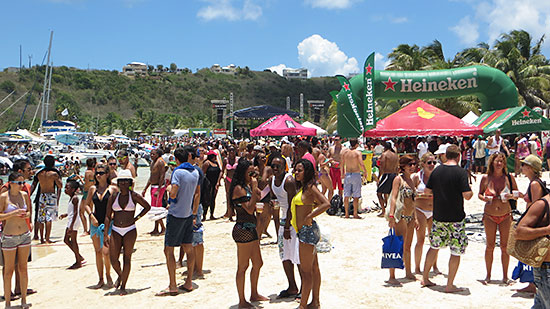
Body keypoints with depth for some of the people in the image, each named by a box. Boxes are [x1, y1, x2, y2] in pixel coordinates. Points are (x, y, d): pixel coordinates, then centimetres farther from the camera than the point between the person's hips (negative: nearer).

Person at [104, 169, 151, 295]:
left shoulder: (134, 196, -3)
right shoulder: (113, 197, 2)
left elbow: (147, 207, 10)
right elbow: (108, 216, 4)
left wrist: (137, 218, 1)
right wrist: (105, 234, -2)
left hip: (130, 230, -2)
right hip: (115, 231, 2)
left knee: (127, 258, 1)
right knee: (113, 259, -3)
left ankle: (123, 286, 12)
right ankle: (120, 275, 29)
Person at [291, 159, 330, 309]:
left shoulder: (310, 187, -15)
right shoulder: (302, 187, 13)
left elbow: (326, 204, -26)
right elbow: (317, 203, 25)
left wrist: (309, 217, -22)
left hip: (308, 230, -10)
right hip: (304, 231, 10)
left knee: (306, 271, -4)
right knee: (313, 268, 16)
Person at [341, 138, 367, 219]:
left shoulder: (345, 153, 5)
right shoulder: (358, 153, -7)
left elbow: (342, 165, 9)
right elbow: (361, 164, -17)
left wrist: (342, 174, 22)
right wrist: (365, 172, -1)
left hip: (347, 175, 4)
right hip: (356, 174, -4)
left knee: (346, 196, 7)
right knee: (356, 196, 3)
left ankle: (347, 214, 10)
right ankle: (355, 214, 5)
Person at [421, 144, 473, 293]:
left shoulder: (436, 170, 2)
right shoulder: (461, 172, -12)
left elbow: (427, 191, 7)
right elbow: (467, 195, -18)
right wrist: (471, 192, 4)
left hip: (438, 216, 5)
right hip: (456, 218, -5)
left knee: (434, 246, 18)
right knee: (456, 251, 6)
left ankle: (425, 278, 25)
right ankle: (450, 285, 9)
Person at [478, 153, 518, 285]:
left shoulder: (509, 178, -3)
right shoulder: (485, 178, -4)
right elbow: (480, 194, 7)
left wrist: (511, 196, -15)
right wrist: (484, 198, -15)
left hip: (505, 216, 0)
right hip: (489, 216, 0)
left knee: (505, 246, 5)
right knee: (490, 246, 5)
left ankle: (505, 276, 18)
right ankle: (488, 275, 17)